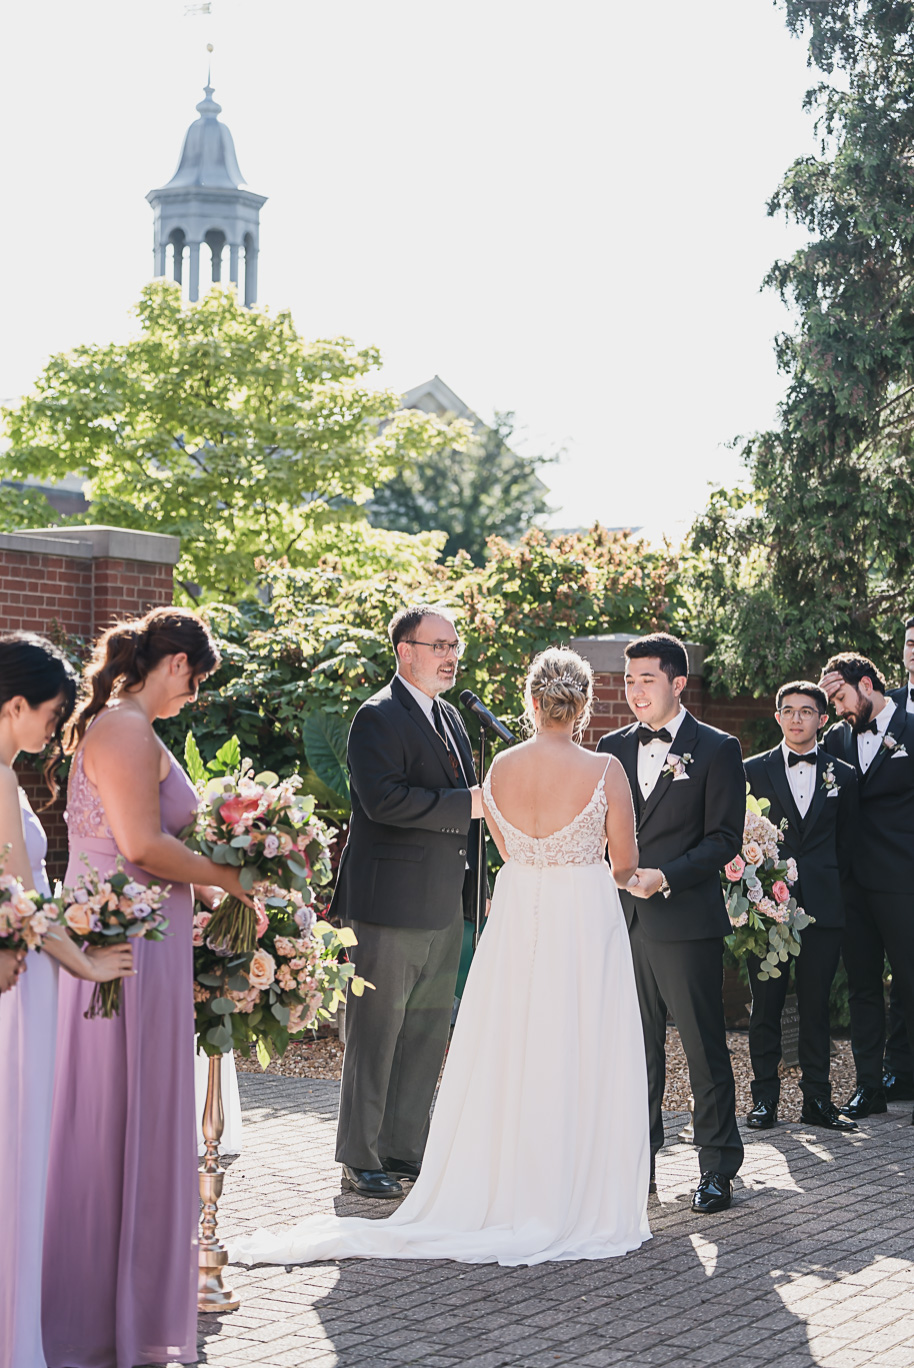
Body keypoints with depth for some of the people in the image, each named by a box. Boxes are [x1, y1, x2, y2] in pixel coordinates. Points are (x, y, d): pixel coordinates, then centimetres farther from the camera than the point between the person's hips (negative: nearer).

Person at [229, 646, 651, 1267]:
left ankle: (496, 1194, 18)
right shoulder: (604, 771, -11)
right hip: (587, 920, -3)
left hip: (516, 915, 3)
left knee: (507, 1059, 11)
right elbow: (625, 862, 0)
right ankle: (576, 1202, 11)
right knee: (581, 1063, 4)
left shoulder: (500, 769, -1)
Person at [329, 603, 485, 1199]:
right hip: (392, 904, -9)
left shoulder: (451, 718, 18)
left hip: (444, 905, 9)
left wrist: (471, 889, 16)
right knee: (377, 1033, -1)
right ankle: (361, 1159, 8)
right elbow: (383, 798, -24)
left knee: (428, 1034, 13)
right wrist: (467, 804, -20)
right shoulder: (380, 717, -10)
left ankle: (406, 1151, 23)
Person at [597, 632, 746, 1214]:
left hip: (687, 921, -4)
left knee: (705, 1047, 0)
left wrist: (666, 877, -18)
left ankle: (718, 1168, 8)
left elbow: (724, 838, -6)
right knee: (636, 1048, 10)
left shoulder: (717, 749, -1)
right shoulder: (613, 747, 13)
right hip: (623, 921, 4)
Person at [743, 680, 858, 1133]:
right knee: (765, 1005, 1)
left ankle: (817, 1099, 13)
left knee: (816, 1006, 5)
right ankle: (765, 1097, 9)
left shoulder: (842, 775, 9)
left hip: (823, 906, 1)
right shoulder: (753, 770, 5)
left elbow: (846, 842, 16)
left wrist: (830, 884, 11)